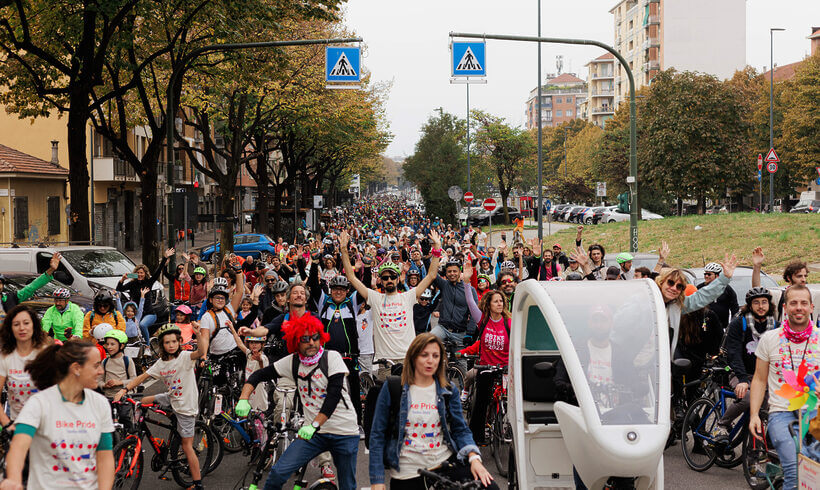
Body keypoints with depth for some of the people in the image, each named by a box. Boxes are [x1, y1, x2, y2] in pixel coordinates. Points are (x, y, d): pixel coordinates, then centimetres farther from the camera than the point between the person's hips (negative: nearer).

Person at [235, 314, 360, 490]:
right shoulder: (292, 362, 2)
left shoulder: (332, 357, -8)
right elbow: (259, 375, 8)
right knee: (278, 472, -12)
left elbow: (334, 394, -18)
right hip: (313, 432, 2)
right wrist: (243, 399, -10)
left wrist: (314, 425, -27)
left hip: (344, 433, -2)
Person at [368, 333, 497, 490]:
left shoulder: (448, 391, 5)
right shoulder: (392, 388, -2)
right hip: (407, 473, -2)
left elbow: (461, 429, 7)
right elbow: (378, 435, 0)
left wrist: (474, 458, -13)